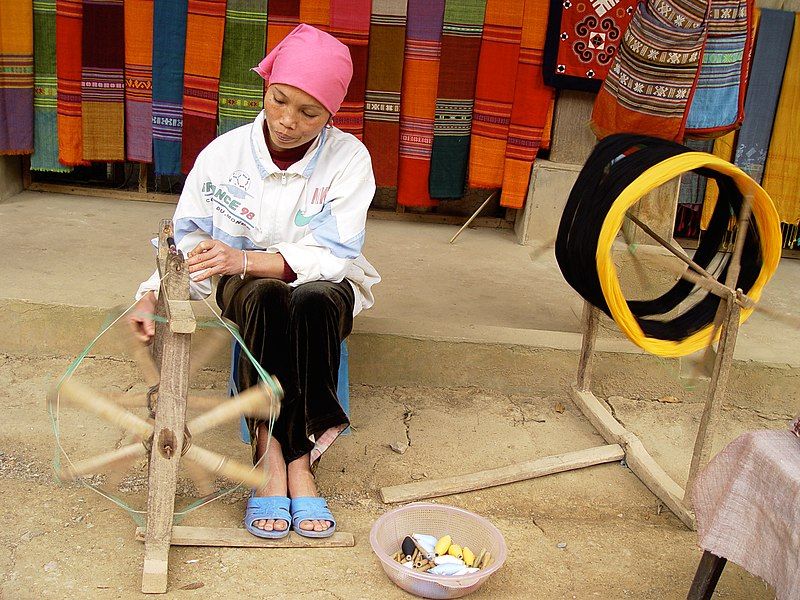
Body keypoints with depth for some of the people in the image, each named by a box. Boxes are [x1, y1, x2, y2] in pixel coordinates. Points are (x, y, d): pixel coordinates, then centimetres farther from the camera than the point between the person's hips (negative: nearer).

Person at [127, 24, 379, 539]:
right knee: (265, 301, -36)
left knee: (313, 303, -37)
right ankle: (275, 457, -29)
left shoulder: (349, 159, -14)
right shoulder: (225, 153, -10)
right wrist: (153, 296, -27)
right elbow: (187, 240, -7)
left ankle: (293, 455, -26)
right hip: (248, 288, 1)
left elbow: (333, 255, -20)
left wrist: (243, 258, -32)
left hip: (323, 286, 0)